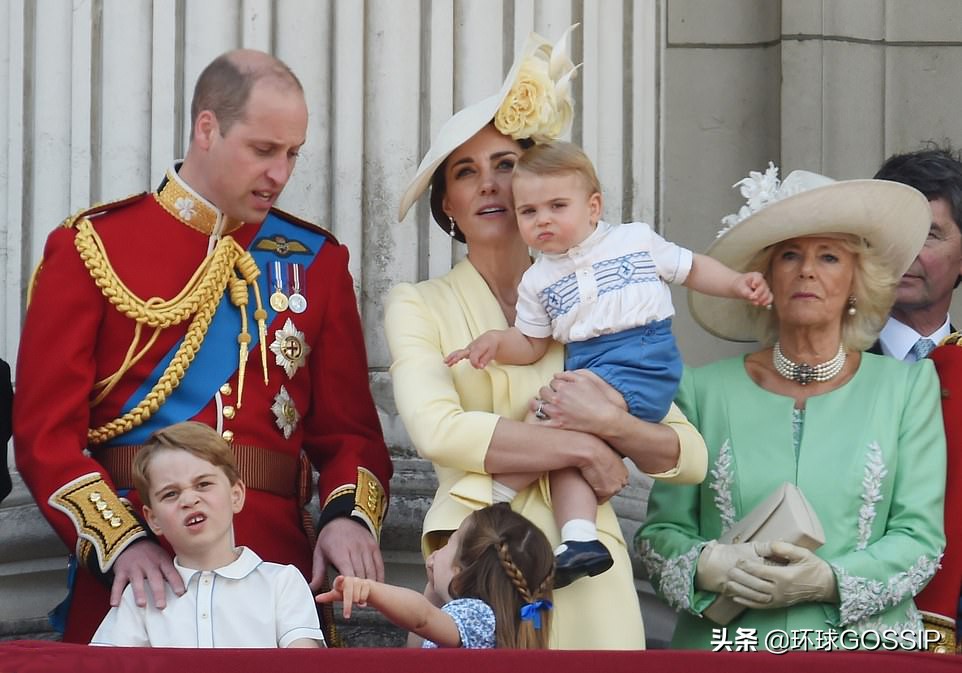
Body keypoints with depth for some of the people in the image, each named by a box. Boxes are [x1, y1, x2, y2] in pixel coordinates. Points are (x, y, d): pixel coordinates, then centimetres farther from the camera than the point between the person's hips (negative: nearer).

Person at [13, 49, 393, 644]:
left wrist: (350, 515, -12)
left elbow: (349, 427, 9)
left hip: (278, 557, 2)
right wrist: (119, 541, -18)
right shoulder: (92, 248, 1)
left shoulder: (315, 260, 10)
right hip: (132, 575, -2)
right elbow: (46, 431, -4)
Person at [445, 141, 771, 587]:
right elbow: (531, 345, 16)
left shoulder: (636, 240, 9)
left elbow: (691, 269, 17)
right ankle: (579, 541, -22)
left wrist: (737, 284, 2)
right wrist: (497, 341, -4)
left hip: (643, 364, -6)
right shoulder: (536, 281, 16)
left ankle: (498, 492, -18)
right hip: (583, 366, 6)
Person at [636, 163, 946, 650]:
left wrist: (829, 581, -18)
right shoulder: (704, 390, 2)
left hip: (862, 642, 0)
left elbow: (920, 536, -3)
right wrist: (704, 565, -17)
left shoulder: (908, 387, 1)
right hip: (724, 643, 0)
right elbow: (660, 529, 3)